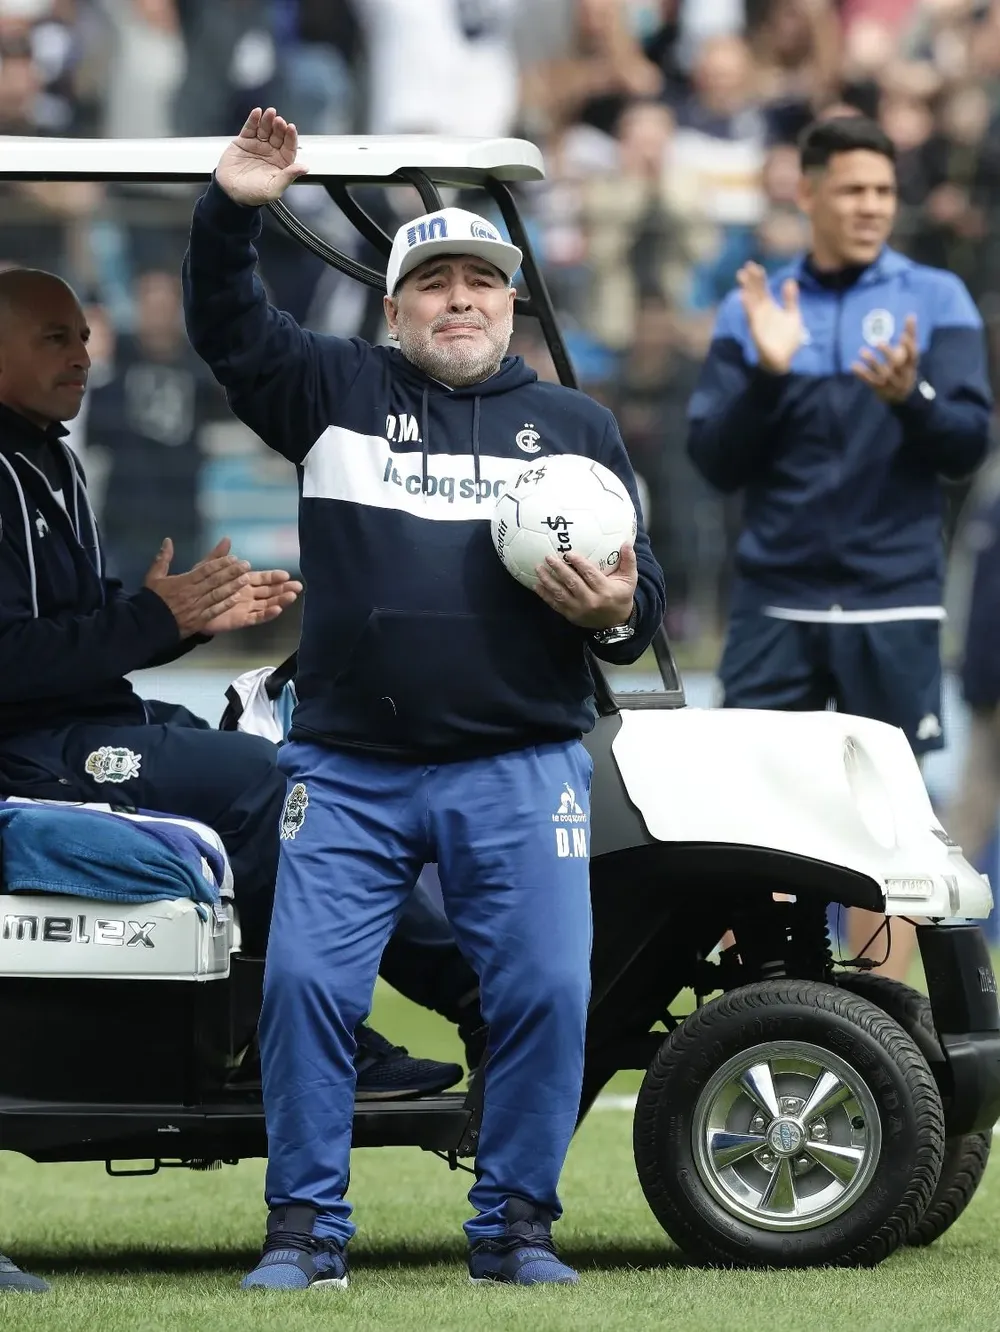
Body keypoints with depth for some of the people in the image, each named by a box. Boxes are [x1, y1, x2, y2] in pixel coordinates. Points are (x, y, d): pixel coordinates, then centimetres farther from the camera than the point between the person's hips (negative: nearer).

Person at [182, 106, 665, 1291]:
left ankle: (514, 1225, 5)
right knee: (306, 981, -9)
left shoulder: (575, 427, 16)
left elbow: (641, 592, 17)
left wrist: (618, 610, -6)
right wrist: (231, 213, -12)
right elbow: (226, 329, 3)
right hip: (349, 771, 0)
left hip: (519, 770, 1)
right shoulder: (336, 391, 12)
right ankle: (304, 1226, 2)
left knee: (547, 990, -8)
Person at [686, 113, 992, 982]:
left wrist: (909, 398, -25)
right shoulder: (752, 308, 7)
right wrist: (768, 374, -13)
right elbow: (715, 462, 2)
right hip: (776, 598, 1)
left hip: (891, 604, -1)